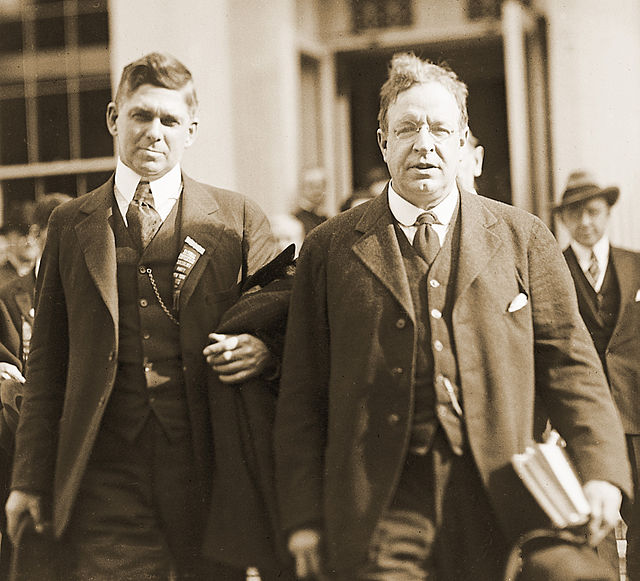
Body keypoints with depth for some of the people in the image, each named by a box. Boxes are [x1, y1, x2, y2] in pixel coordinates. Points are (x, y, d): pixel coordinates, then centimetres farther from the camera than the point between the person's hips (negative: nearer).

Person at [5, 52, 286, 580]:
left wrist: (263, 350, -12)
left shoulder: (239, 219, 7)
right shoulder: (70, 225, 11)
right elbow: (47, 361, 10)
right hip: (105, 478, 1)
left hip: (211, 472, 0)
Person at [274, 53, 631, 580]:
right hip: (379, 512, -1)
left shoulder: (524, 238, 10)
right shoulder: (330, 249, 8)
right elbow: (302, 394, 6)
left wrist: (599, 472, -8)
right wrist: (304, 517, -1)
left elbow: (569, 364, 6)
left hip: (496, 508, 1)